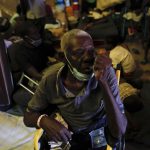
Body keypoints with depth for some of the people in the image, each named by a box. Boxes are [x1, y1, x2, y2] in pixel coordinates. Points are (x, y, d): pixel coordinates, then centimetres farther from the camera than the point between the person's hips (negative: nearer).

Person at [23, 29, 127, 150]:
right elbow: (29, 116, -2)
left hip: (101, 140, 0)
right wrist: (44, 120, -26)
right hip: (67, 139, 0)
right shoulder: (51, 79, -16)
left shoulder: (105, 73, -21)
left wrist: (103, 83, -36)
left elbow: (119, 132, -26)